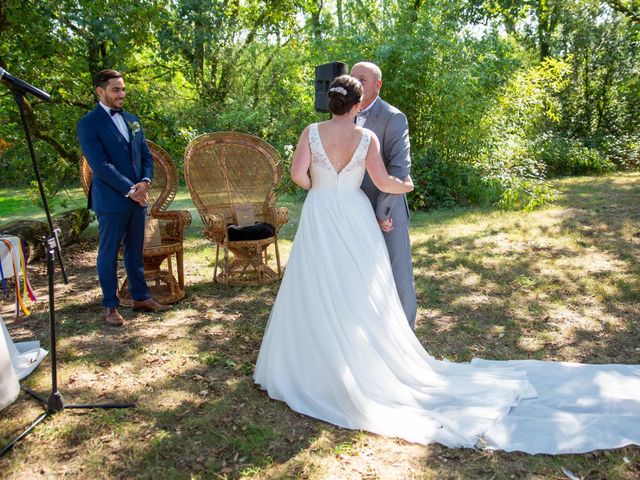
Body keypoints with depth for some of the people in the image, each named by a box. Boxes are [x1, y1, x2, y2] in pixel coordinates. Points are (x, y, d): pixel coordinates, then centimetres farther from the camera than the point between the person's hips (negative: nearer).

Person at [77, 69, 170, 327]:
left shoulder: (132, 119, 13)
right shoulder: (89, 124, -7)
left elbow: (146, 156, 13)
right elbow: (100, 165, -15)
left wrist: (145, 182, -5)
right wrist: (130, 189, -17)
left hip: (137, 197, 6)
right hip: (110, 199, -6)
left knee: (135, 250, 14)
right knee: (109, 254, 4)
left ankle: (140, 297, 25)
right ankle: (110, 306, 13)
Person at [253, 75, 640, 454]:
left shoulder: (311, 132, -5)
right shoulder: (366, 137, -5)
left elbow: (298, 174, -12)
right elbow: (383, 181, -9)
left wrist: (317, 188, 9)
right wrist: (406, 186, 11)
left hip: (319, 219, 0)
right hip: (355, 218, 1)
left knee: (316, 296, 10)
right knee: (361, 294, 12)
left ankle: (313, 366, 20)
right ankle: (365, 362, 24)